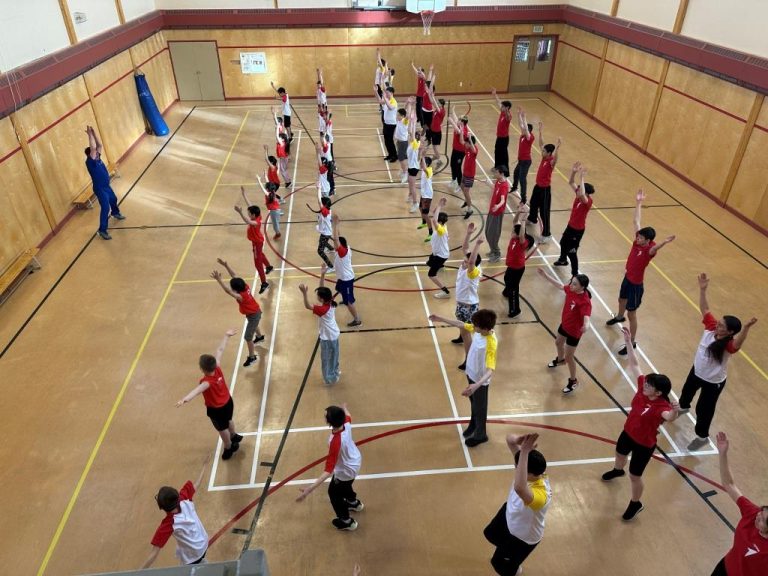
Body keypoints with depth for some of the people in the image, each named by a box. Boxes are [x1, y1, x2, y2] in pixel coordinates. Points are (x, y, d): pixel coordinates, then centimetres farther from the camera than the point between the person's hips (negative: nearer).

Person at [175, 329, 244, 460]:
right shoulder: (217, 368, -25)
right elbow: (220, 350, -13)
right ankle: (234, 437, 61)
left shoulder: (207, 382, -40)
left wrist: (185, 399, -82)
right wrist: (226, 336, -4)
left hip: (216, 409, -6)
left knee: (222, 429, 21)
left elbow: (197, 390, -62)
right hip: (228, 402, 6)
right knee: (228, 420, 34)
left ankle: (229, 448, 46)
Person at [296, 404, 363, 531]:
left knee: (334, 493, 21)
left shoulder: (336, 442, -45)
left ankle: (347, 522, 43)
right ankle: (354, 503, 64)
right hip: (355, 461, 7)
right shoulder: (346, 422, -25)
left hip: (346, 470, -7)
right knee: (344, 485, 36)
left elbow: (329, 470, -45)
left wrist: (310, 488, -51)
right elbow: (348, 416, 4)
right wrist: (344, 409, 27)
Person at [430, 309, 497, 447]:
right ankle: (473, 425, 55)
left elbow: (490, 370, -43)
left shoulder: (491, 344, -37)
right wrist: (441, 319, 5)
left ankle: (480, 435, 42)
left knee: (479, 407, 17)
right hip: (471, 373, 7)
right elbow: (462, 324, 3)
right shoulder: (477, 330, -15)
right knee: (473, 403, 30)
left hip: (480, 380, -7)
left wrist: (476, 385, -57)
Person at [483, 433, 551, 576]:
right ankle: (508, 551, 65)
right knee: (490, 533, 34)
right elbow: (509, 439, -27)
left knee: (500, 563, 21)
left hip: (524, 538, -7)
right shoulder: (532, 468, -28)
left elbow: (519, 488, -72)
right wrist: (518, 440, -51)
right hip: (509, 514, 7)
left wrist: (524, 452, -72)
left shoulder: (541, 495, -48)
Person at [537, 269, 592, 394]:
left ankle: (573, 381, 28)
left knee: (568, 357, 5)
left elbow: (586, 316, -48)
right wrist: (545, 275, 7)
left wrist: (586, 326, -71)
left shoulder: (585, 302, -36)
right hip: (564, 324, 8)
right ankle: (560, 359, 66)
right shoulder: (571, 289, -15)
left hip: (574, 331, -8)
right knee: (558, 343, 33)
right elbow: (560, 285, 5)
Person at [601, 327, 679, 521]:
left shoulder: (661, 406, -36)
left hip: (644, 444, -7)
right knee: (620, 454, 35)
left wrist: (675, 411, -83)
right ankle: (617, 471, 71)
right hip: (628, 432, 7)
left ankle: (636, 504, 40)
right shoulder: (643, 387, -20)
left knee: (634, 476, 11)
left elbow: (669, 416, -60)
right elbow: (634, 364, -15)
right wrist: (629, 343, -19)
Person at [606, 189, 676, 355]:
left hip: (636, 284, -8)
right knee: (622, 300, 34)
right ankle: (619, 317, 65)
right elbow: (637, 221, -3)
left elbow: (655, 248, -54)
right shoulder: (638, 240, -10)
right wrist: (638, 202, 0)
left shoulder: (650, 249, -28)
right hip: (627, 278, 8)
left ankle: (632, 343, 13)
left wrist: (664, 242, -76)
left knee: (631, 313, 1)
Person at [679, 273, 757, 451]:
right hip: (697, 370, 7)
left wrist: (746, 328, -78)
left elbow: (739, 343, -60)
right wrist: (703, 289, -26)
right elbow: (704, 308, -16)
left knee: (704, 410, 11)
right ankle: (683, 407, 69)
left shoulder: (729, 345, -36)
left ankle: (702, 437, 37)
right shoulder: (711, 327, -20)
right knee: (687, 390, 34)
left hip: (713, 382, -7)